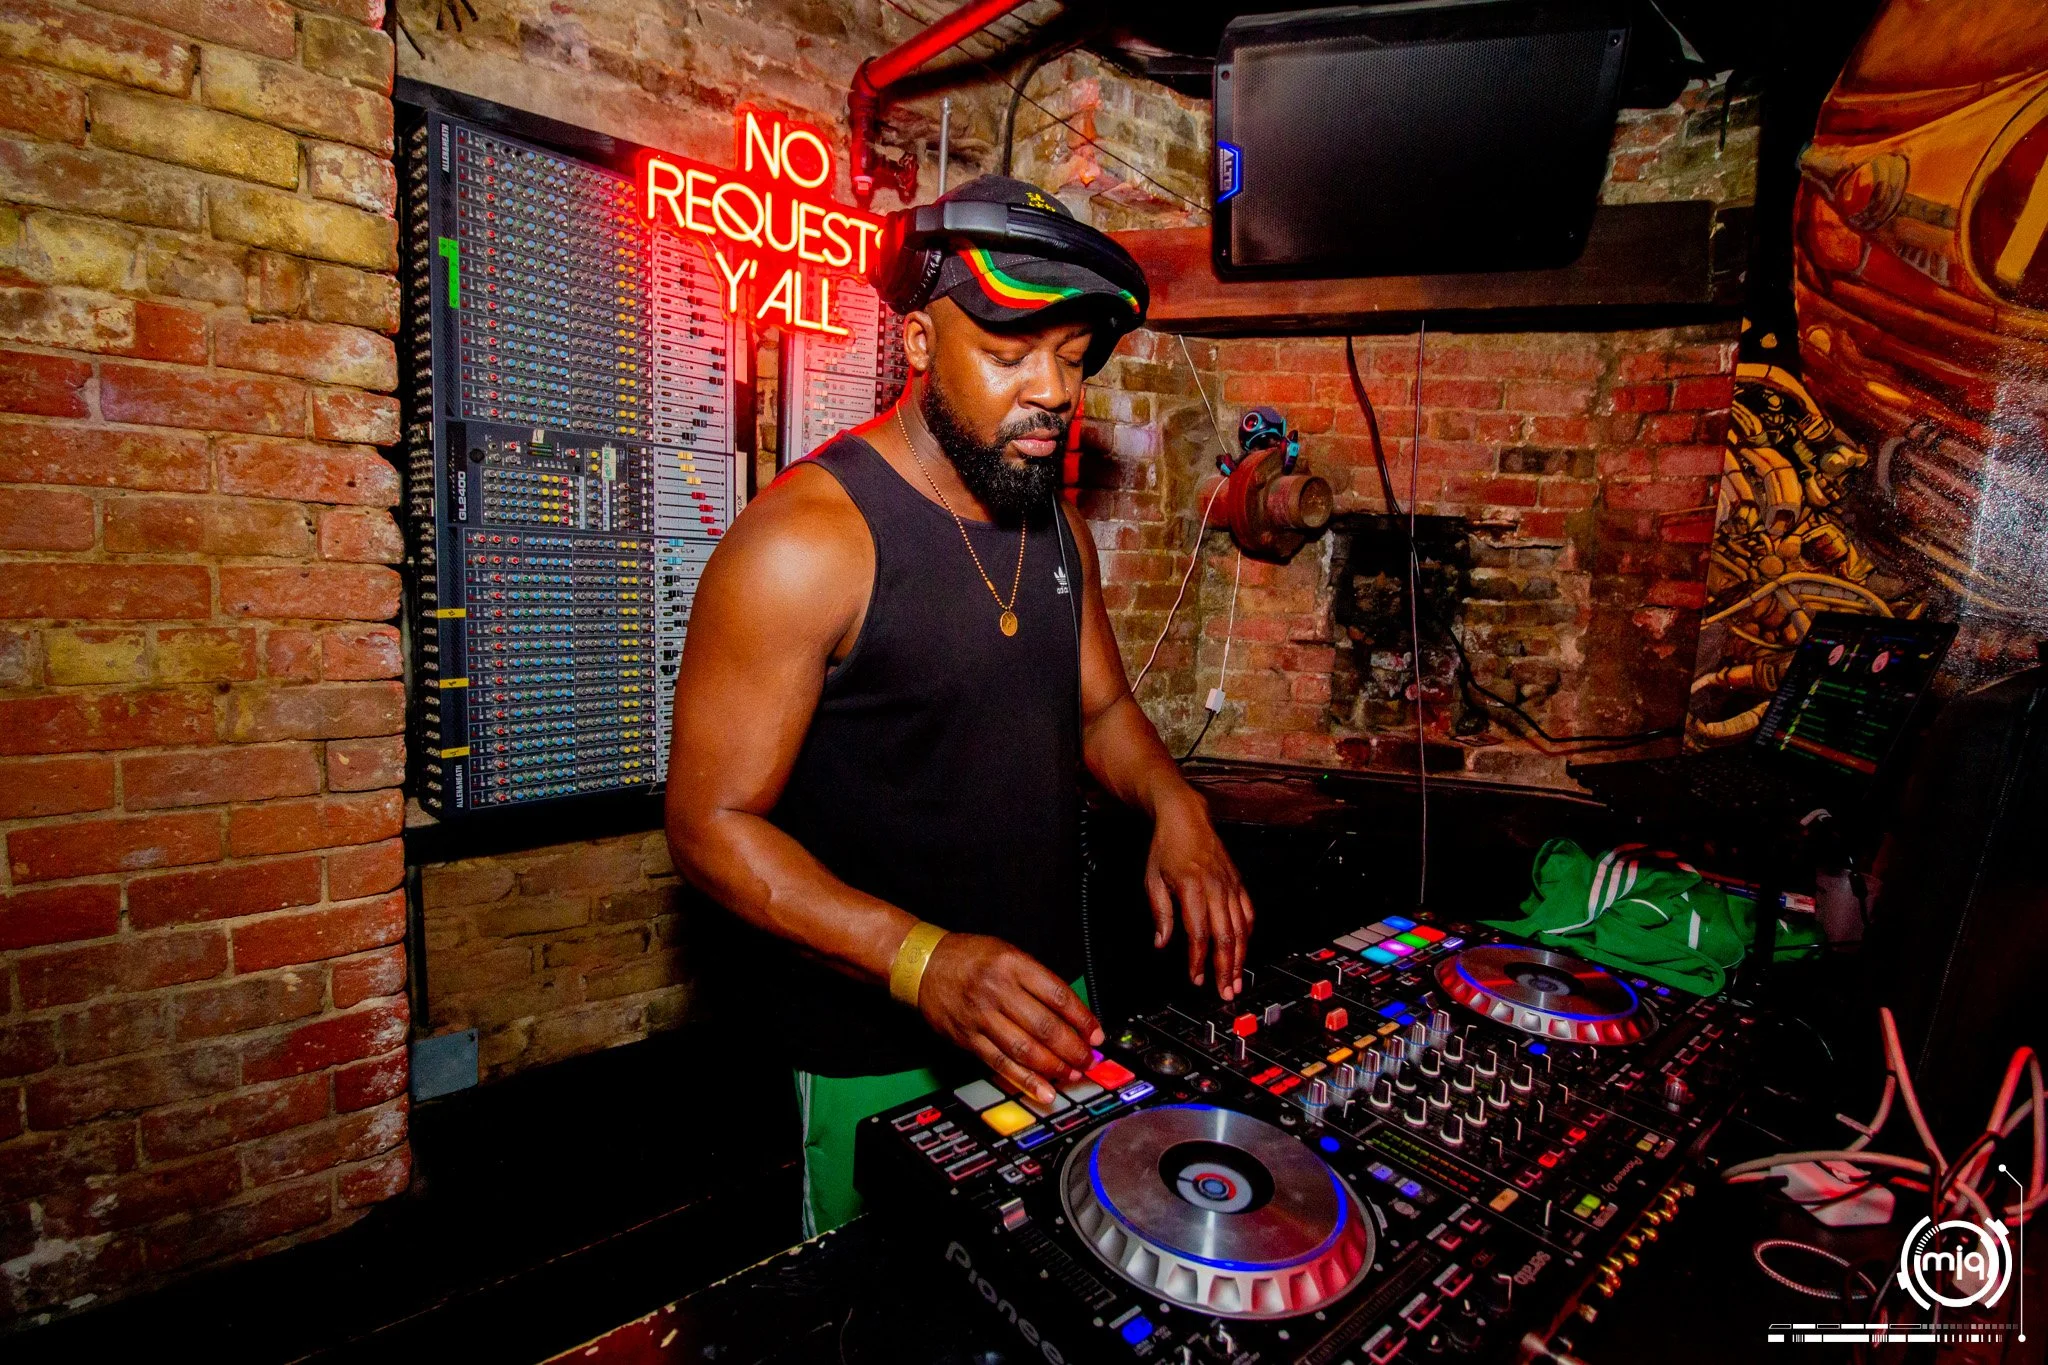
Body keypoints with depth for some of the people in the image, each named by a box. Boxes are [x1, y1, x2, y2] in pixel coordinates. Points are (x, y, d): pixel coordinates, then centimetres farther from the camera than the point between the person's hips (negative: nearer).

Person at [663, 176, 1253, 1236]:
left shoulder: (1058, 526, 3)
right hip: (880, 1053, -6)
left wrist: (1172, 802, -9)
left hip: (1046, 1003, 7)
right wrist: (923, 960, -32)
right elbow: (712, 821, -20)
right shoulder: (806, 539, -21)